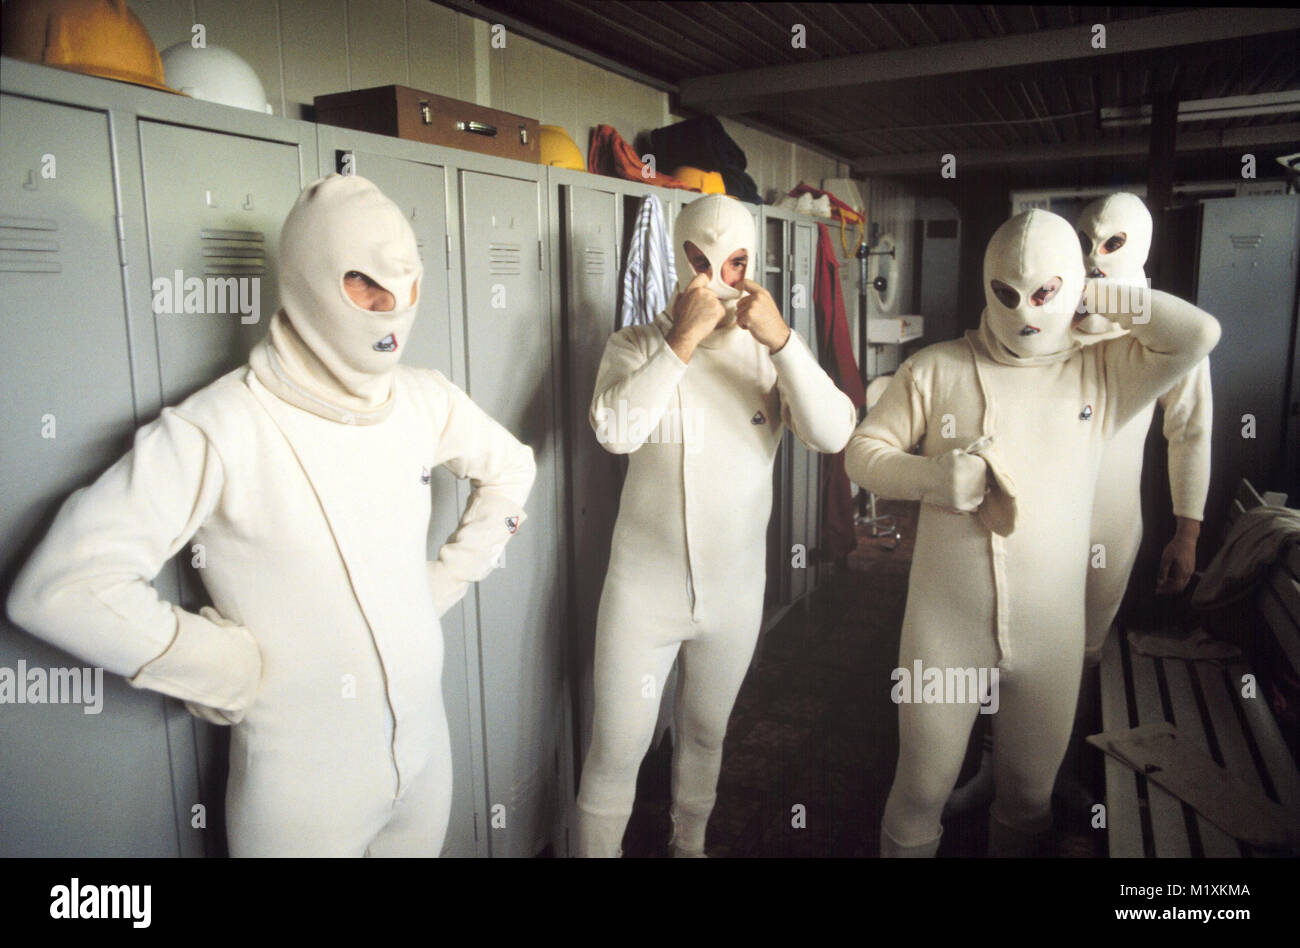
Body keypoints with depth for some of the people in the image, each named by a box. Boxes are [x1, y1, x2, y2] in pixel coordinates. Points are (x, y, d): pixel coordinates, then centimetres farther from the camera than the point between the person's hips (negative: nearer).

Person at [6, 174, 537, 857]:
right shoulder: (218, 432, -21)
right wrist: (232, 670, -17)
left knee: (423, 844, 26)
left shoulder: (423, 401, -3)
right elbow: (60, 587, -22)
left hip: (424, 745, 6)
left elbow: (510, 467, 15)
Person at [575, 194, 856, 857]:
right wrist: (683, 340, -26)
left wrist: (781, 339, -26)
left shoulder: (770, 352, -2)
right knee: (615, 752, 5)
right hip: (643, 592, -2)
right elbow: (615, 430, -25)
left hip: (735, 593, 3)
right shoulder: (636, 345, -6)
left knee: (705, 736, 23)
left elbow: (833, 433, -17)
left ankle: (689, 844, 48)